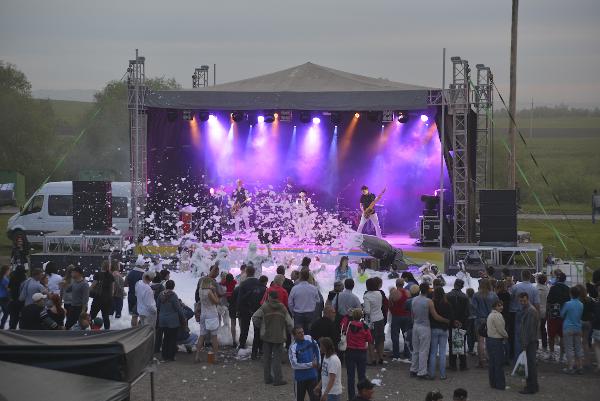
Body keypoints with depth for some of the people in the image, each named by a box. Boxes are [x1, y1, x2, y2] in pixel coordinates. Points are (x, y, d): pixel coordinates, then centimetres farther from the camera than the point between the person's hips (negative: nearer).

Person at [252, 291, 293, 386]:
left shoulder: (265, 307, -6)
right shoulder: (282, 308, -2)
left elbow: (255, 317, -12)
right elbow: (290, 324, -3)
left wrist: (259, 326, 4)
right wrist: (286, 332, 14)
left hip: (266, 336, 0)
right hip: (279, 337, 0)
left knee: (267, 358, 12)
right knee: (277, 358, 3)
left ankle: (267, 378, 16)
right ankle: (277, 379, 1)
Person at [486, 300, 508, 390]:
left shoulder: (490, 315, 15)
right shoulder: (497, 316, -17)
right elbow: (501, 329, -17)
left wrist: (504, 335, 10)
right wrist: (506, 336, 2)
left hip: (489, 339, 10)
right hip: (497, 341, -10)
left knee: (491, 363, 13)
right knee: (499, 364, -3)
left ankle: (493, 383, 19)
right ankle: (500, 384, 0)